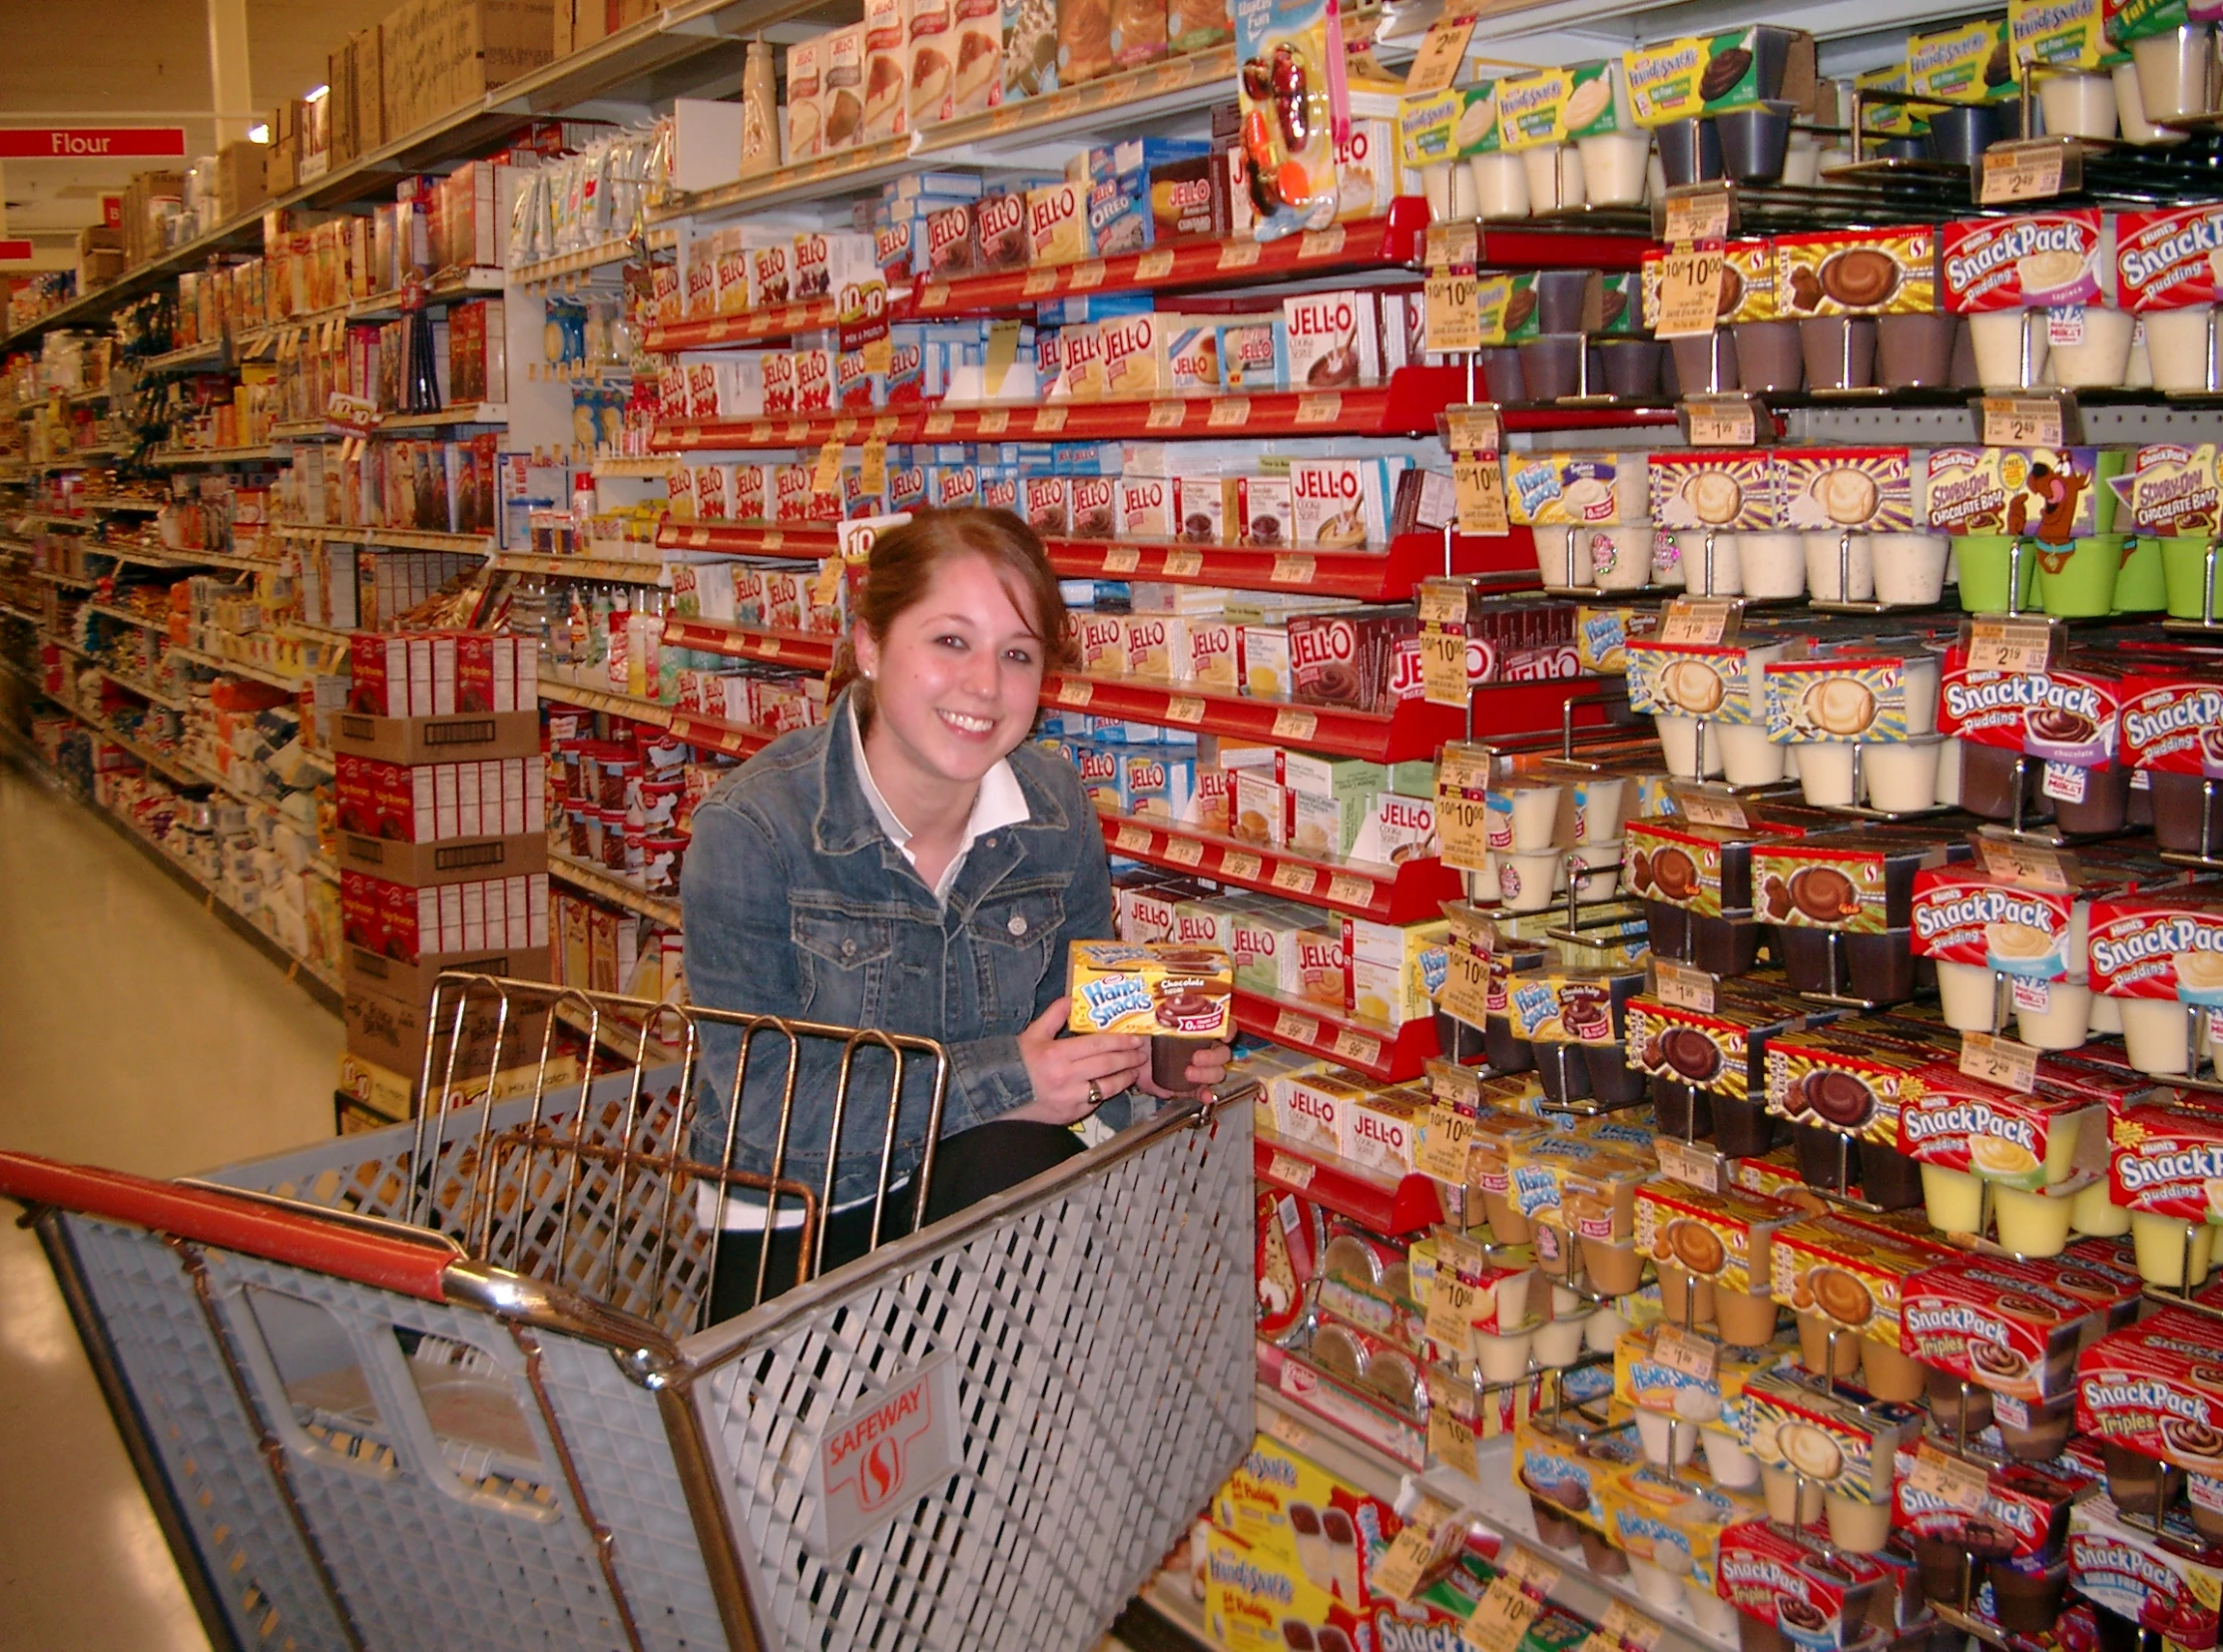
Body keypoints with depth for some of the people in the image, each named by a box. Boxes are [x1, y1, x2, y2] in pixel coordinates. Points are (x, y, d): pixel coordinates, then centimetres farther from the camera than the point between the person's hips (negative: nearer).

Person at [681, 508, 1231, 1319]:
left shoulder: (1057, 813, -6)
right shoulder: (748, 831, -18)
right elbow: (762, 1093, -21)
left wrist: (1132, 1058, -15)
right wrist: (1000, 1082, -27)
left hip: (982, 1189, 3)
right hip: (794, 1225, -3)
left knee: (1012, 1159, -27)